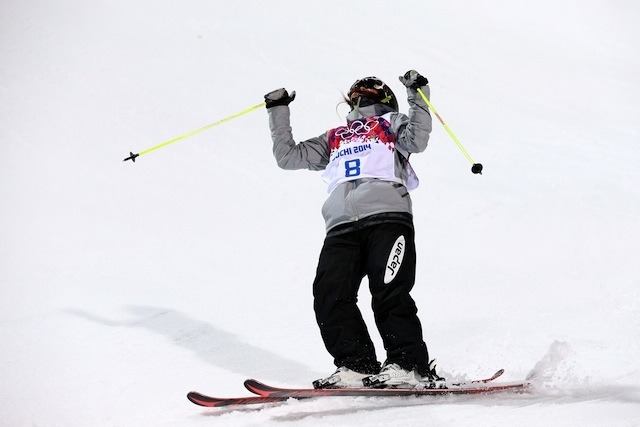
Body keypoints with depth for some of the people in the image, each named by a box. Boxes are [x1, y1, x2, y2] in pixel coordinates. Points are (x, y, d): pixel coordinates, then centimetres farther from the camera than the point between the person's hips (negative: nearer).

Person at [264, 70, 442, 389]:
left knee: (389, 293, -18)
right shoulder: (335, 138, 36)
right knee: (329, 294, -15)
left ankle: (410, 366, -17)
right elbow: (288, 156, 33)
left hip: (387, 216, -4)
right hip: (342, 225, 4)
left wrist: (418, 96, 0)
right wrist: (278, 111, 33)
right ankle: (357, 367, -15)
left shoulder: (391, 123, 25)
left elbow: (417, 141, 4)